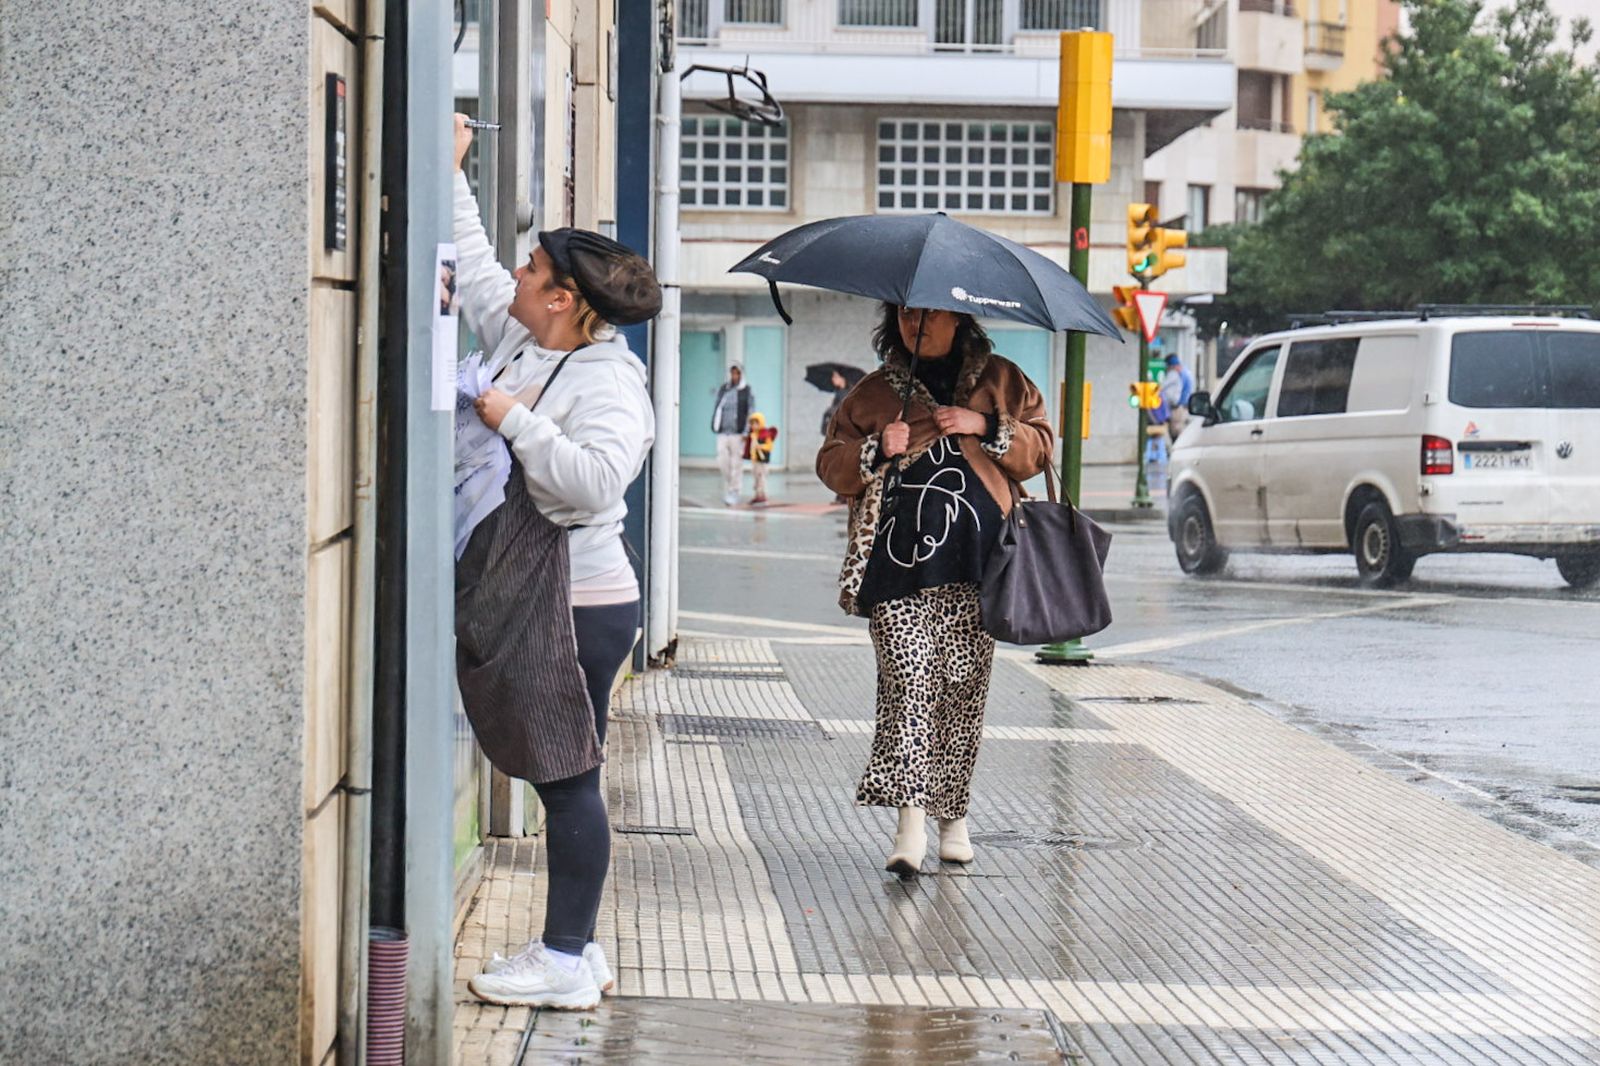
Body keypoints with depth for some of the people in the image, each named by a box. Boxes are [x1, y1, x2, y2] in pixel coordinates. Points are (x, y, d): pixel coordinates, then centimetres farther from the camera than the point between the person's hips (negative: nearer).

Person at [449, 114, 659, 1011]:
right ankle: (573, 947, 18)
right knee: (560, 778, 12)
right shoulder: (521, 342, 12)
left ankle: (568, 962, 1)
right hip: (530, 601, 9)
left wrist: (516, 421, -21)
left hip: (581, 607, -9)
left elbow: (595, 480, -28)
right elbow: (473, 269, 26)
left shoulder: (610, 383, -14)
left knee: (569, 778, -4)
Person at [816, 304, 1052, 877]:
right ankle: (910, 820, -19)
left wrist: (986, 427, -4)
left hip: (974, 567, 1)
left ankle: (953, 815, 14)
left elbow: (1039, 446, 13)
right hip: (899, 563, -1)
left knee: (963, 687, 2)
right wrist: (878, 449, -5)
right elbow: (831, 465, 15)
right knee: (907, 681, -13)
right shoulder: (873, 393, 14)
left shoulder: (1001, 381, 14)